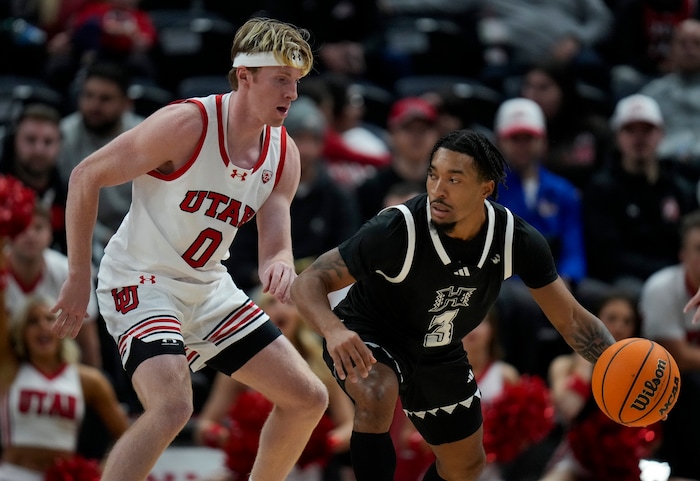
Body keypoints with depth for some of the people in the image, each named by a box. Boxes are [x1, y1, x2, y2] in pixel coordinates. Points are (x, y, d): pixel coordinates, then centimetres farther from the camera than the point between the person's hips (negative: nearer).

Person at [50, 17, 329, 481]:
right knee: (173, 404, -31)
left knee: (309, 399, 8)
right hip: (142, 281, -8)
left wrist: (279, 266, -30)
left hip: (208, 287, 8)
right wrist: (79, 278, -15)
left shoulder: (284, 154, -1)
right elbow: (86, 176, -16)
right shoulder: (187, 124, -21)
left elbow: (276, 247, -3)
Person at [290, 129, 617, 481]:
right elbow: (309, 282, -30)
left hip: (438, 353, 5)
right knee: (377, 396, -38)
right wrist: (333, 329, -52)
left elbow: (571, 319, -15)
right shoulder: (398, 230, -35)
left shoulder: (516, 240, -23)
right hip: (369, 339, -5)